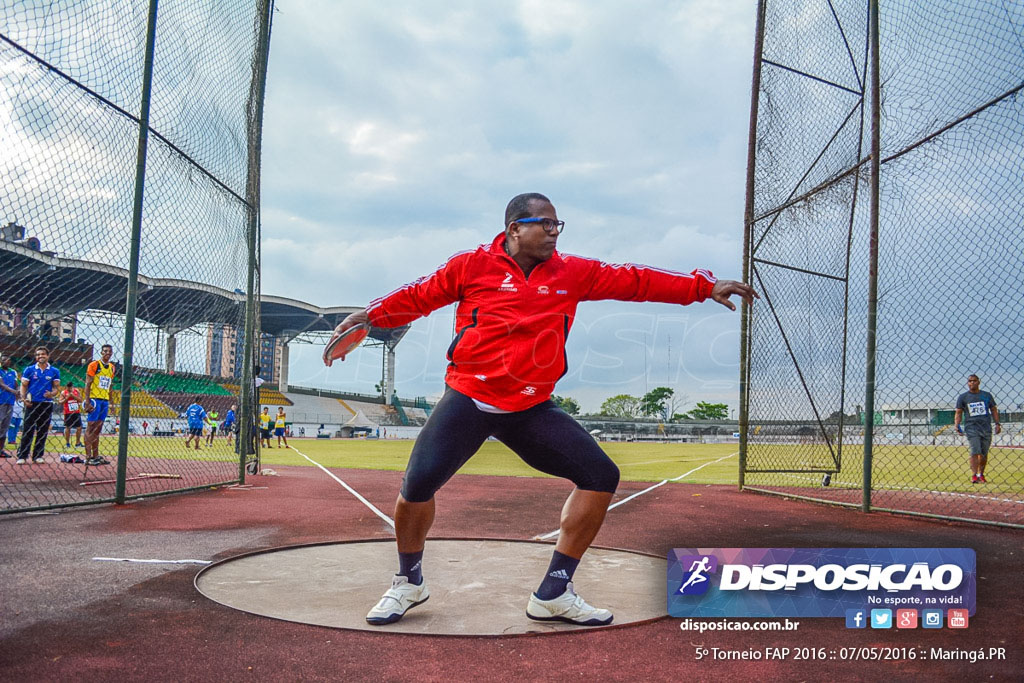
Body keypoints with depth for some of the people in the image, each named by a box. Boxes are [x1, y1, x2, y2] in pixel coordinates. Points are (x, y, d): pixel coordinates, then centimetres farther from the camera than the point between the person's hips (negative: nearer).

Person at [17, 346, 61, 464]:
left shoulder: (54, 371, 7)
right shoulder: (29, 370, 4)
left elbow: (57, 387, 7)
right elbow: (23, 385, 4)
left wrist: (52, 394, -15)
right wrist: (24, 398, -11)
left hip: (47, 404, 2)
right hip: (32, 404, -2)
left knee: (43, 432, 5)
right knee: (28, 431, -5)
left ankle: (37, 455, 13)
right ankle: (22, 456, -2)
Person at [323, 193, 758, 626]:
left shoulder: (573, 273, 6)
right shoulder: (473, 265, -1)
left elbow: (635, 281, 7)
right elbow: (420, 296, 9)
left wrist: (705, 287, 6)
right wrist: (371, 315, 0)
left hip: (531, 410, 4)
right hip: (468, 400, -3)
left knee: (602, 476, -6)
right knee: (418, 483, -19)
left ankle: (553, 593, 8)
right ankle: (409, 582, 13)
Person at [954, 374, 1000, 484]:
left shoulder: (987, 395, 10)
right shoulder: (962, 397, 5)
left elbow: (994, 410, 15)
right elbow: (959, 413, 4)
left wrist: (997, 423, 5)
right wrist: (957, 425, -10)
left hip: (986, 428, 3)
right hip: (971, 427, -2)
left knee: (984, 453, 6)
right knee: (975, 451, -14)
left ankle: (981, 475, 20)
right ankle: (974, 476, -17)